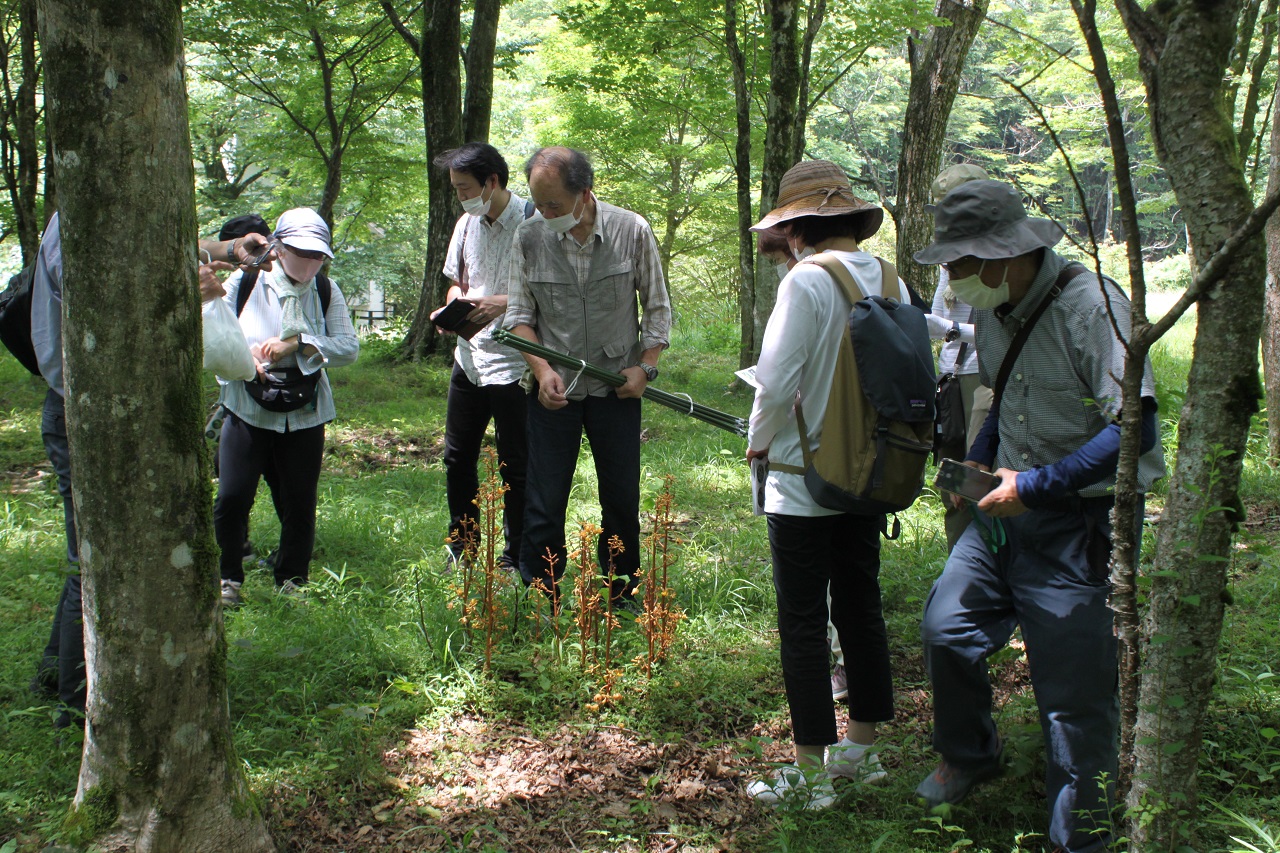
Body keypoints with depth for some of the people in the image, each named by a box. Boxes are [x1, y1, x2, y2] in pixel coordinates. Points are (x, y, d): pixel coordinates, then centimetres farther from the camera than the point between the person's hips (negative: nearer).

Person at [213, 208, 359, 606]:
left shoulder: (327, 292, 1)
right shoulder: (245, 281, -3)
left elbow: (349, 346, -7)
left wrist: (296, 344, -19)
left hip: (304, 415, 2)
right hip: (248, 409, -1)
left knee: (300, 502, 7)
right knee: (232, 498, -6)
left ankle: (292, 580, 26)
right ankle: (228, 579, 15)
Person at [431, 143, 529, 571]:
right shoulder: (467, 223, 9)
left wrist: (501, 303, -24)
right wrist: (452, 306, 0)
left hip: (512, 364, -7)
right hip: (469, 357, 7)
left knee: (514, 466, 3)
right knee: (457, 458, 14)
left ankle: (515, 558, 17)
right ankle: (461, 548, 30)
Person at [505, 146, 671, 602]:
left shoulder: (632, 231, -8)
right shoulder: (529, 237, -7)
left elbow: (657, 307, 3)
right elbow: (519, 314, 1)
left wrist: (646, 366, -6)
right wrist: (542, 370, -13)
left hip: (617, 387, 0)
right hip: (553, 388, 0)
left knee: (622, 498, 9)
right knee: (544, 501, 2)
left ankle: (622, 595, 27)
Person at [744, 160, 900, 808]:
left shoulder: (808, 280, -17)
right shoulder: (892, 283, 3)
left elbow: (776, 382, -19)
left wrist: (759, 438, 0)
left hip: (805, 481, -7)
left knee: (803, 622, 2)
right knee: (860, 608, 17)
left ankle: (811, 774, 10)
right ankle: (861, 750, 30)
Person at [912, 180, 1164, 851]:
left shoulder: (1090, 303, -19)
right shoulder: (994, 311, 6)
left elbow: (1135, 427, -25)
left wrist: (1035, 485, -22)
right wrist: (976, 464, 7)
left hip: (1080, 522, -7)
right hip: (1009, 509, 8)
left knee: (1074, 689, 0)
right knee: (946, 628, 8)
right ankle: (968, 757, 34)